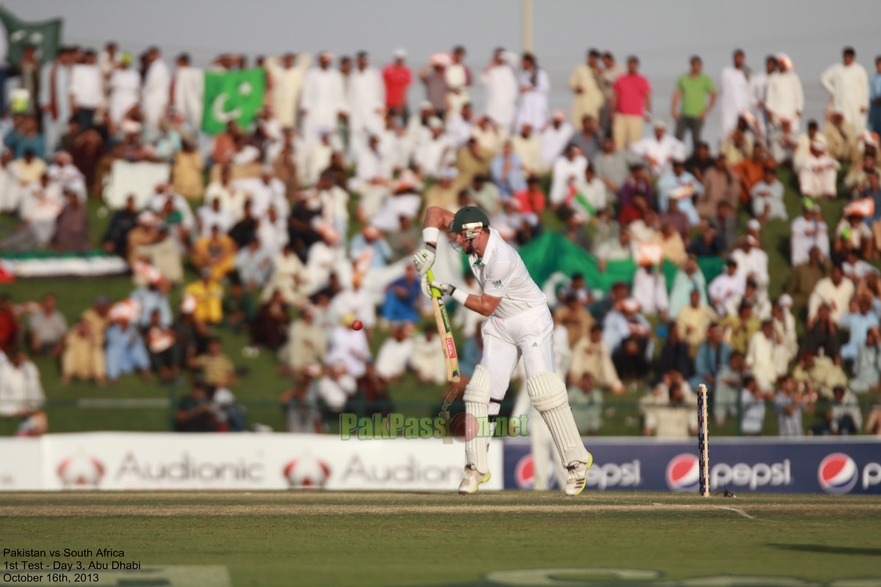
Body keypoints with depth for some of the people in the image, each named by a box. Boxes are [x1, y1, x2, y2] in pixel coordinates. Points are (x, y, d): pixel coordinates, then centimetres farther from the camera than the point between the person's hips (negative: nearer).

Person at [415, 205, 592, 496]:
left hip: (532, 321, -8)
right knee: (482, 389, -1)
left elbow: (486, 306, -21)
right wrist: (429, 248, -13)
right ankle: (476, 466, 2)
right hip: (500, 326, 8)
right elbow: (435, 212, 0)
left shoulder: (501, 260, -30)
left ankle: (577, 461, -11)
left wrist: (452, 292, -15)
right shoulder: (478, 235, -7)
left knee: (543, 389, -18)